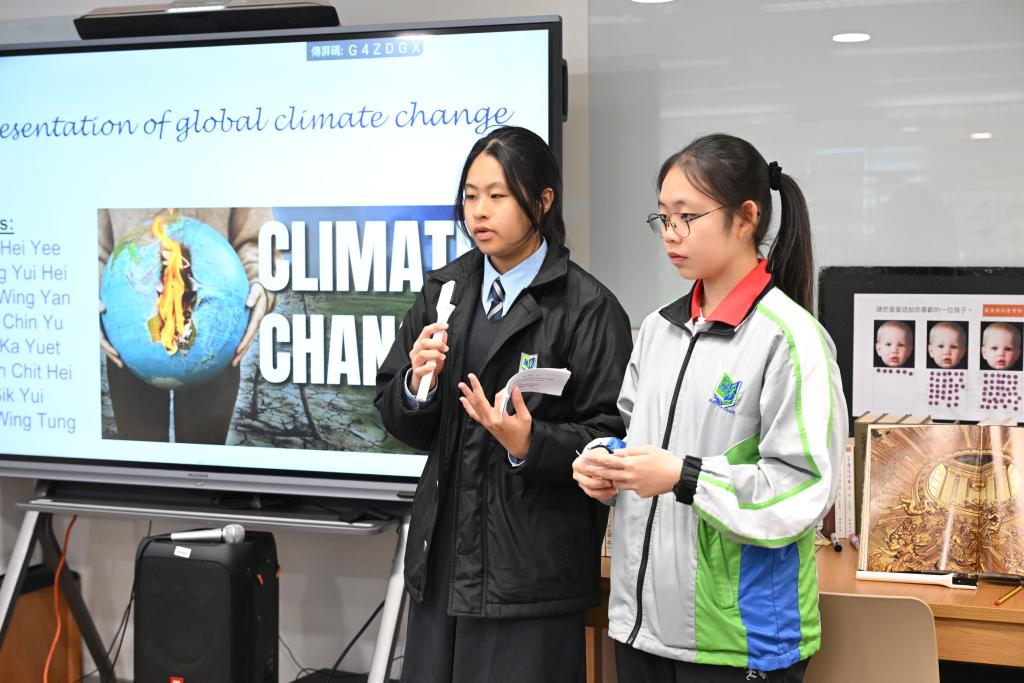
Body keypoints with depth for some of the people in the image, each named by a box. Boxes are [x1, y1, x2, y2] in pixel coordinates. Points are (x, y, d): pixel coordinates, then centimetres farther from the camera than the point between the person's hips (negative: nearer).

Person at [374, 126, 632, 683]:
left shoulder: (589, 310, -9)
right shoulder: (444, 288, 9)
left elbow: (610, 440, -10)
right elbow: (396, 419, 11)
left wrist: (528, 444, -24)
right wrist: (419, 383, -10)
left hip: (531, 569, -5)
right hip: (444, 557, 6)